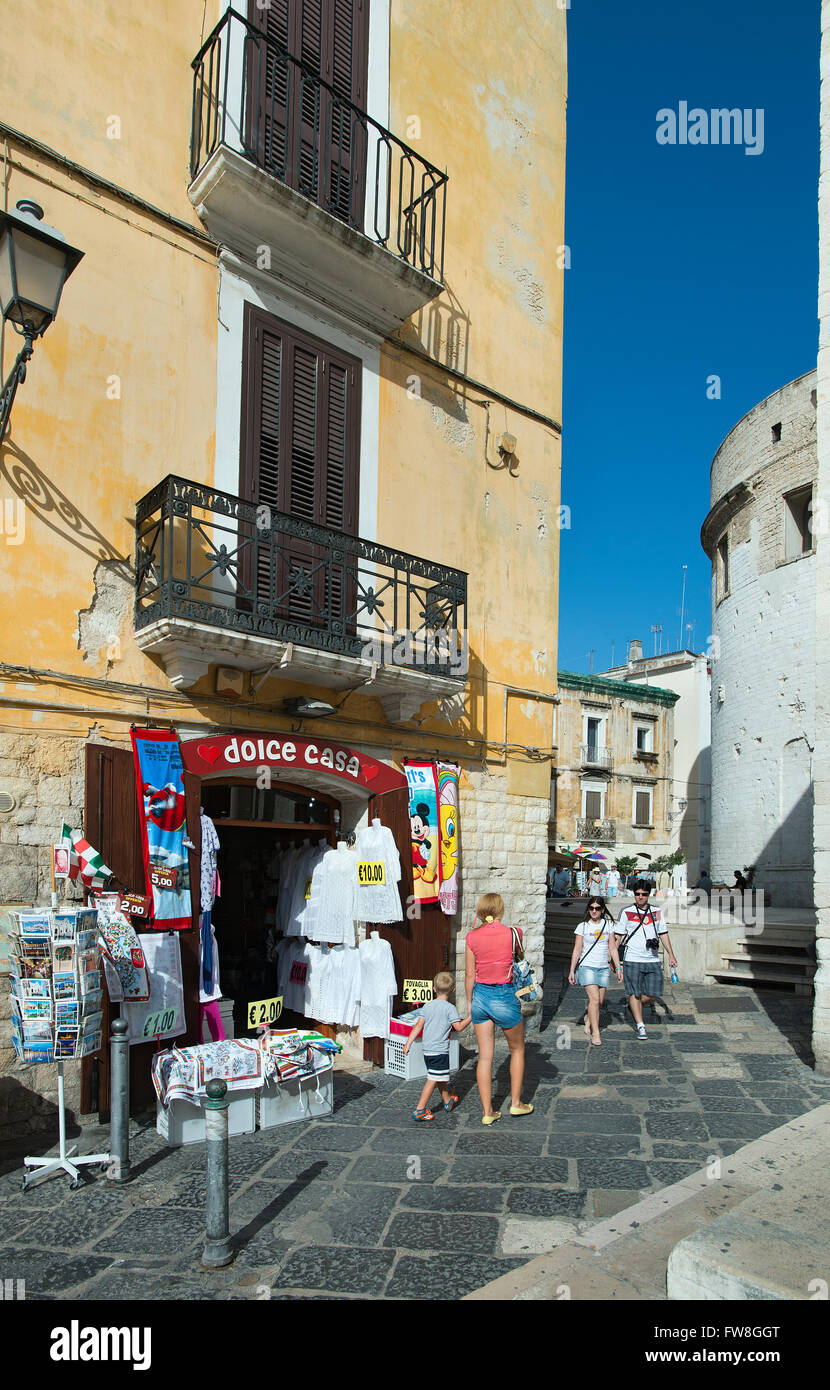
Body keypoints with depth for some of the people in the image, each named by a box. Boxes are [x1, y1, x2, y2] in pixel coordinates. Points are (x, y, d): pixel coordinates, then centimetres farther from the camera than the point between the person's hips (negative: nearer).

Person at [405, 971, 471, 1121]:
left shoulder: (427, 1006, 7)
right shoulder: (450, 1008, -11)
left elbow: (418, 1026, 5)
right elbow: (459, 1027, -11)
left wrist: (408, 1043, 8)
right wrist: (469, 1017, 1)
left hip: (427, 1050, 7)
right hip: (440, 1051, -7)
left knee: (441, 1077, 23)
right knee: (433, 1080, -5)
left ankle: (448, 1101, 40)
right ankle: (419, 1110, -7)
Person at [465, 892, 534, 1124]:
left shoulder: (472, 936, -5)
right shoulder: (513, 933, -11)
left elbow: (469, 974, 0)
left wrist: (469, 1002, 11)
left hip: (480, 995, 3)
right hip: (505, 996, -2)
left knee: (485, 1056, 10)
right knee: (517, 1049, 20)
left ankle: (487, 1112, 16)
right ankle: (516, 1103, 27)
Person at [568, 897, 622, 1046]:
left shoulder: (608, 925, 7)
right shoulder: (582, 926, -2)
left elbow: (612, 948, 11)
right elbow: (577, 949, 0)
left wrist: (618, 968, 7)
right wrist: (572, 971, -2)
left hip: (603, 968, 4)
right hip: (587, 967, -3)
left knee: (600, 1001, 6)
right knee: (594, 999, -15)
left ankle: (588, 1019, 35)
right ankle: (595, 1033, -8)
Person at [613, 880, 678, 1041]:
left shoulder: (657, 912, 10)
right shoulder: (626, 912, 1)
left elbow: (663, 934, 17)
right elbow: (617, 936, 4)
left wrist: (671, 955, 11)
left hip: (653, 960, 3)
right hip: (632, 961, -3)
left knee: (653, 995, 2)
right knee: (635, 994, -2)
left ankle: (633, 1007, 29)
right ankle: (641, 1027, 8)